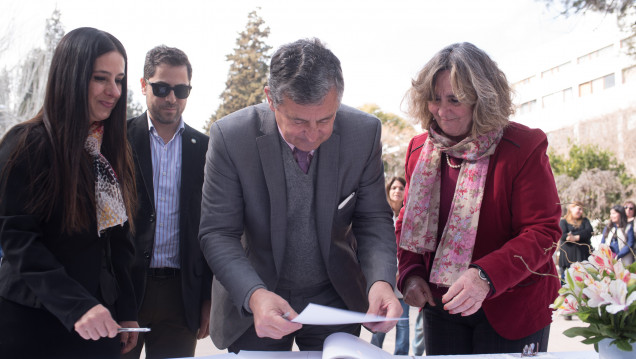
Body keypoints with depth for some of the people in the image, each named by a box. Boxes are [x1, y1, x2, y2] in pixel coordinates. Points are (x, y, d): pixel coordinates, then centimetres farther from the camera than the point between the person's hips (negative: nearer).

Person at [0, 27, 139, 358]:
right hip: (34, 322, -5)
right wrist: (76, 307, -25)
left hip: (99, 322, 5)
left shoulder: (113, 149, 9)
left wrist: (126, 313, 9)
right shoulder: (28, 144, -10)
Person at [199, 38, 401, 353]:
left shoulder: (364, 132, -14)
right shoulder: (230, 137, -20)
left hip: (335, 300, 2)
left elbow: (373, 219, -7)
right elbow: (217, 233, -17)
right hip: (253, 306, -1)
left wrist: (381, 280, -25)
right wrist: (253, 295, -34)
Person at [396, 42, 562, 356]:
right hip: (440, 306, 4)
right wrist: (410, 274, -6)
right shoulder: (419, 149, 3)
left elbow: (543, 232, -16)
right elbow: (408, 221, 12)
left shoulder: (524, 147, -13)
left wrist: (486, 276, -30)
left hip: (511, 310, -4)